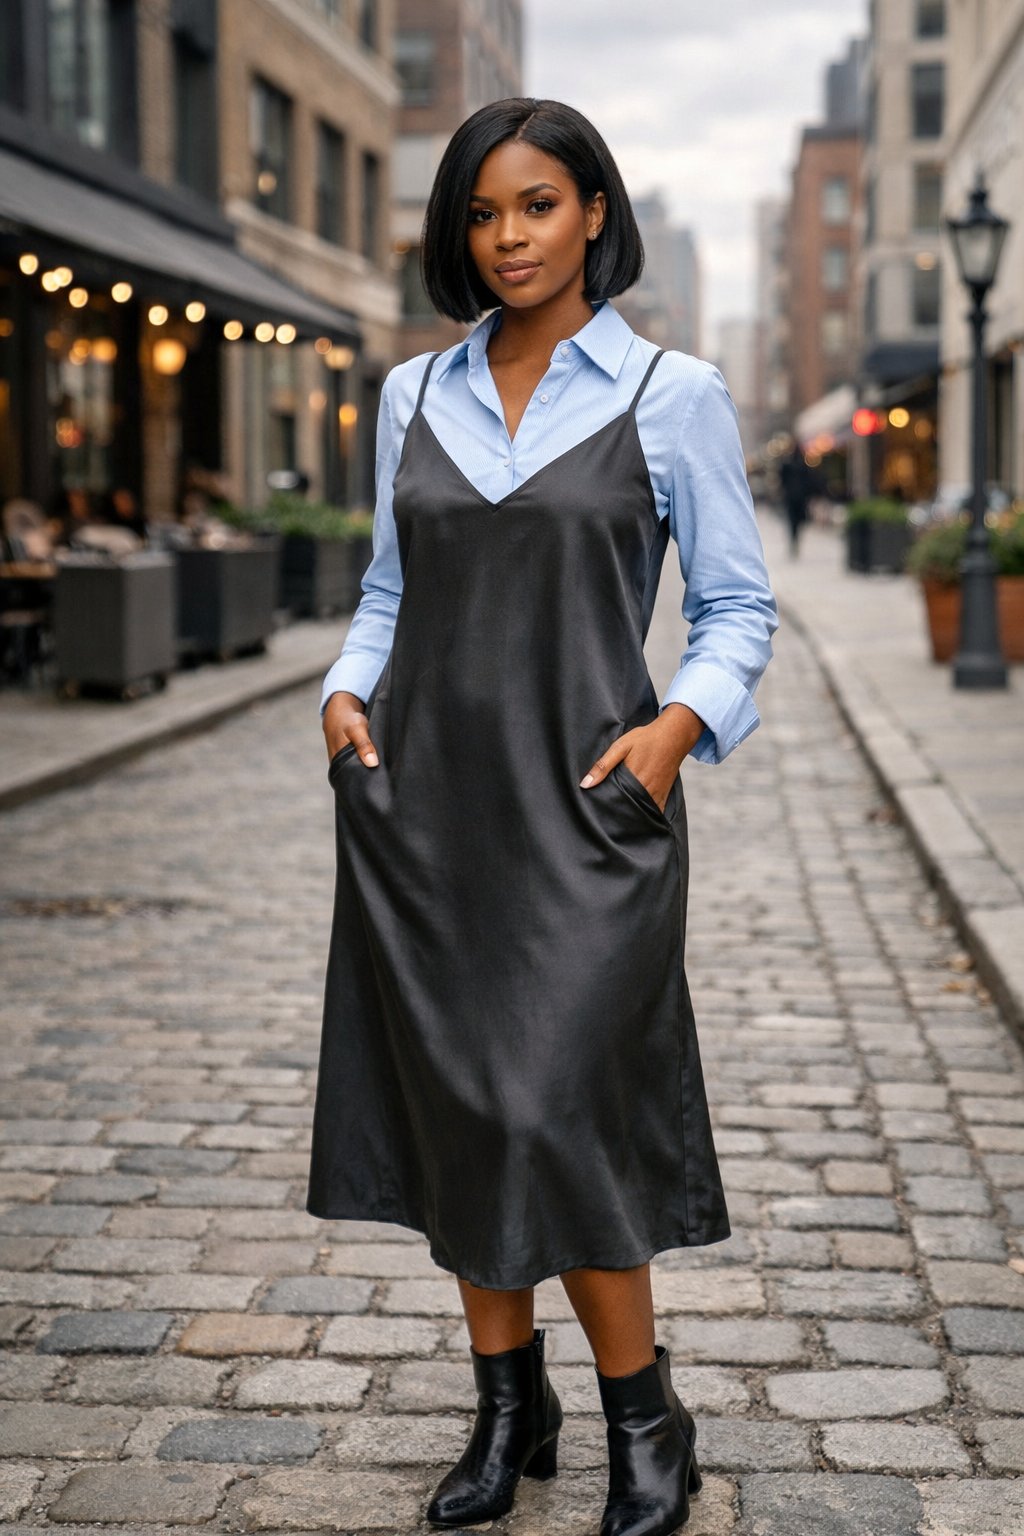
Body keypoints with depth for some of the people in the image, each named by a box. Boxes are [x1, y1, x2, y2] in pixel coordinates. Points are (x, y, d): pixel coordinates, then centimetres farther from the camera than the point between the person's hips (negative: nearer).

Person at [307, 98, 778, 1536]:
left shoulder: (673, 394, 0)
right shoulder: (414, 396, 11)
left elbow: (739, 607, 3)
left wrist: (679, 722, -13)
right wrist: (345, 692, 0)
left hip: (582, 798, -4)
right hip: (422, 791, 4)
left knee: (549, 1108, -8)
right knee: (451, 1105, 6)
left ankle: (645, 1419, 12)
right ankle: (508, 1404, 23)